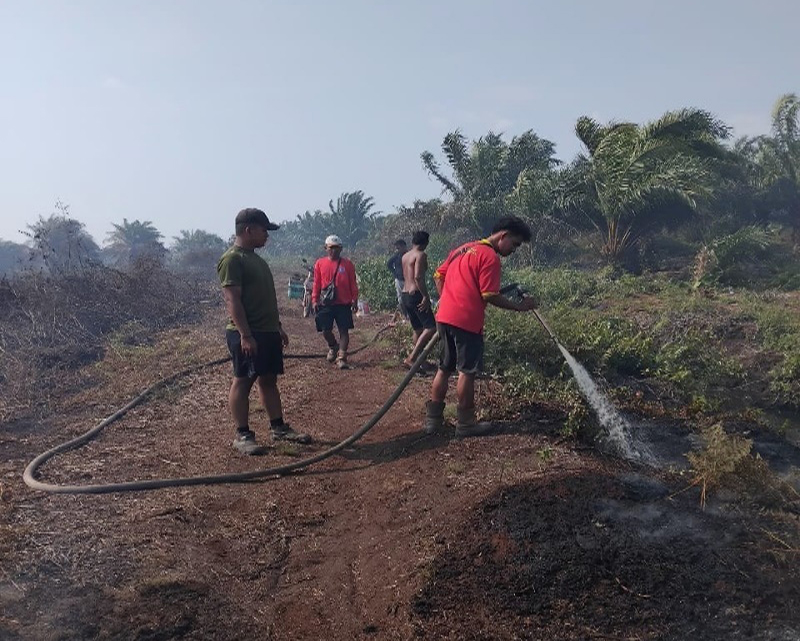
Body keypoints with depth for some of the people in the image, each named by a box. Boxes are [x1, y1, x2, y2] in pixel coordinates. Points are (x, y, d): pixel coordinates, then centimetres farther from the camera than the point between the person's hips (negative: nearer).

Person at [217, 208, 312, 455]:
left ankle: (279, 428, 20)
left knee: (269, 379, 13)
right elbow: (232, 300, -19)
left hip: (268, 331, 9)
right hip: (247, 334, -9)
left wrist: (278, 327, 21)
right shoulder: (232, 260, -12)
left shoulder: (256, 259, 18)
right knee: (243, 381, -2)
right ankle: (242, 435, 5)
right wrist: (245, 335, -24)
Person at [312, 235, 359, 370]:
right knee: (325, 330, 3)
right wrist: (315, 300, 2)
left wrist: (355, 300, -1)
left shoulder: (347, 264, 2)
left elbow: (353, 284, 3)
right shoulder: (320, 263, 4)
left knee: (344, 330, -2)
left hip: (343, 304, -1)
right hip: (325, 304, 1)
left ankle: (341, 358, 3)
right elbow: (316, 284, 7)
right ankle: (333, 347, 34)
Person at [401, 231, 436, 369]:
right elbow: (418, 277, -22)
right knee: (431, 327, -10)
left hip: (405, 295, 10)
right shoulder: (421, 255, -10)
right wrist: (426, 296, -21)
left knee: (418, 329, 17)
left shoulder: (405, 256, 17)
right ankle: (411, 358, -16)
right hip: (415, 295, -9)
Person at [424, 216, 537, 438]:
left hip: (445, 317, 8)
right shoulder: (490, 257, -10)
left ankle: (433, 418, 20)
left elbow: (438, 276, 19)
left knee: (445, 368, 15)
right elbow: (490, 296, -15)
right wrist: (519, 306, -5)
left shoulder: (464, 249, 17)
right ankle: (466, 423, 12)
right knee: (467, 371, 3)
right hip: (466, 321, -8)